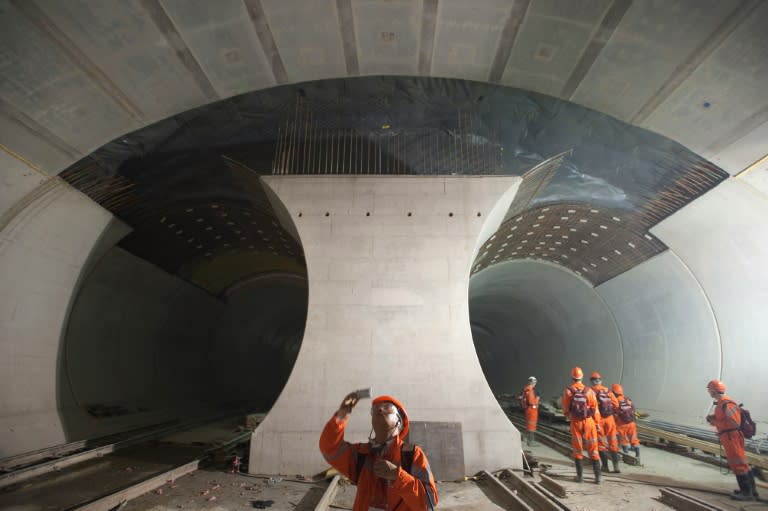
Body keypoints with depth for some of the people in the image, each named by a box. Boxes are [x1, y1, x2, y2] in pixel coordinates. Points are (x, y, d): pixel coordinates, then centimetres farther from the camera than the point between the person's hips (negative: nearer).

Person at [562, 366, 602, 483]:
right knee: (593, 449, 9)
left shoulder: (568, 391, -8)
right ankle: (597, 476, 8)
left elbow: (565, 408, 0)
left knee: (577, 449, 12)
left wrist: (567, 415, 22)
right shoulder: (589, 391, -7)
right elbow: (595, 409, -4)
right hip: (588, 421, 0)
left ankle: (580, 475, 15)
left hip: (575, 422, 0)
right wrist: (598, 423, 8)